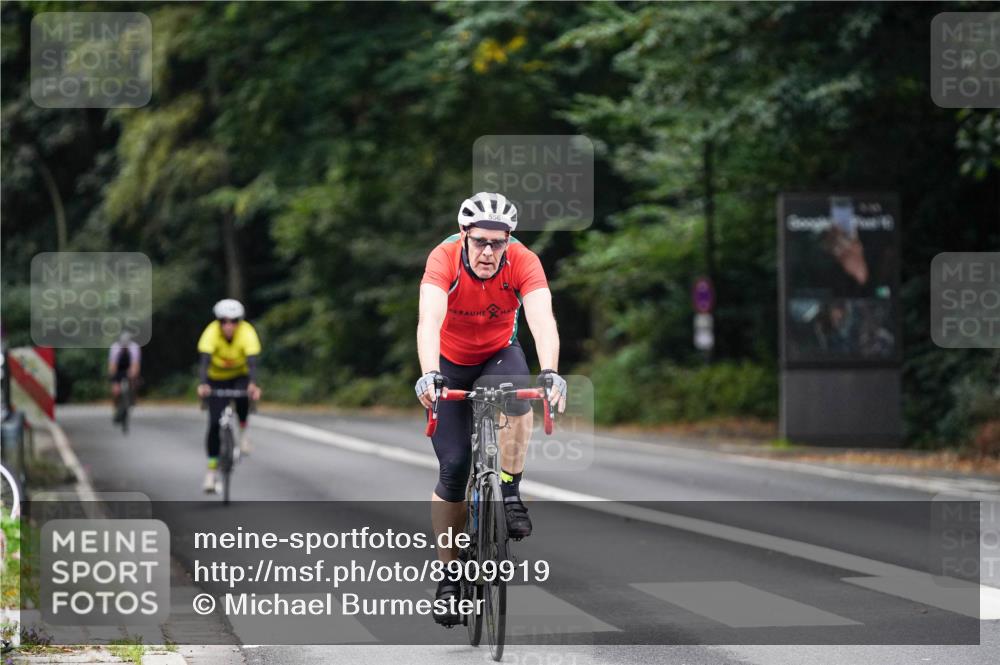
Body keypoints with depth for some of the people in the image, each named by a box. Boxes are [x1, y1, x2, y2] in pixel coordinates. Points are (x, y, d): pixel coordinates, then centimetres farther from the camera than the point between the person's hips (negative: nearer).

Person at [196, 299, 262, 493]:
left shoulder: (247, 333, -27)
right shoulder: (211, 333, -28)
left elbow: (252, 362, -38)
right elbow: (204, 361, -38)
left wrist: (253, 385, -57)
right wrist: (203, 385, -56)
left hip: (240, 376, 0)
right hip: (216, 379, 0)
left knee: (242, 398, -34)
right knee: (214, 424, -10)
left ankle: (243, 431, -6)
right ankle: (211, 469, 1)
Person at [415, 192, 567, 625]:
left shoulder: (524, 262, -27)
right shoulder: (444, 259, -30)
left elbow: (542, 320, -41)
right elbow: (429, 321, -44)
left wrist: (550, 373, -59)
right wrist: (429, 376, -60)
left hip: (499, 354, 1)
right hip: (450, 362, -1)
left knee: (517, 393, -35)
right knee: (453, 467, -7)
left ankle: (512, 495, -15)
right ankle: (449, 576, 7)